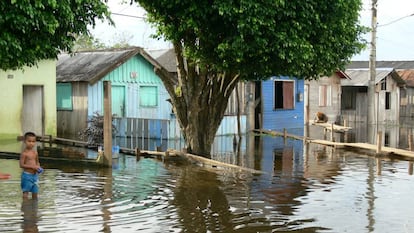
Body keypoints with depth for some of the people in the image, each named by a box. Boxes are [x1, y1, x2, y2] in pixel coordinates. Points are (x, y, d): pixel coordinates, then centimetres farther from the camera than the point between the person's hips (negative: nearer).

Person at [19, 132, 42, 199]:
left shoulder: (35, 152, 7)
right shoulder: (24, 153, -13)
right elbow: (21, 165, -17)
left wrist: (38, 167, -2)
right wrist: (32, 166, -21)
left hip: (35, 175, 6)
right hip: (27, 175, -6)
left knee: (35, 191, 11)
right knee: (26, 192, -2)